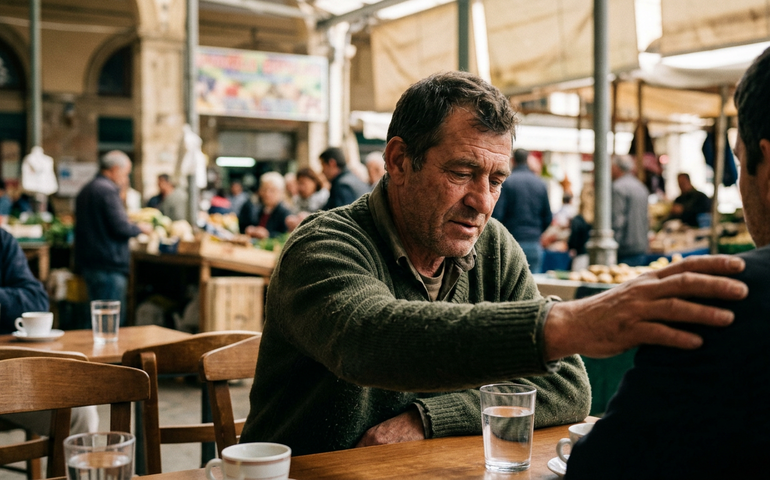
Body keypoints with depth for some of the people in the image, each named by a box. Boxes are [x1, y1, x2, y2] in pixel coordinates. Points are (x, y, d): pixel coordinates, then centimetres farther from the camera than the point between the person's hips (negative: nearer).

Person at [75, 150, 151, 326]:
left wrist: (130, 223, 25)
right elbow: (120, 227, -19)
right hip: (109, 264, -10)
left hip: (88, 262, 10)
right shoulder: (108, 190, -14)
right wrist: (140, 228, -1)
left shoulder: (86, 190, 18)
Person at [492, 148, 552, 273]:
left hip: (511, 243, -4)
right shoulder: (541, 184, 8)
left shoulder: (506, 182, -5)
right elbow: (548, 218, 11)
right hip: (534, 245, 4)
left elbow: (497, 215, -10)